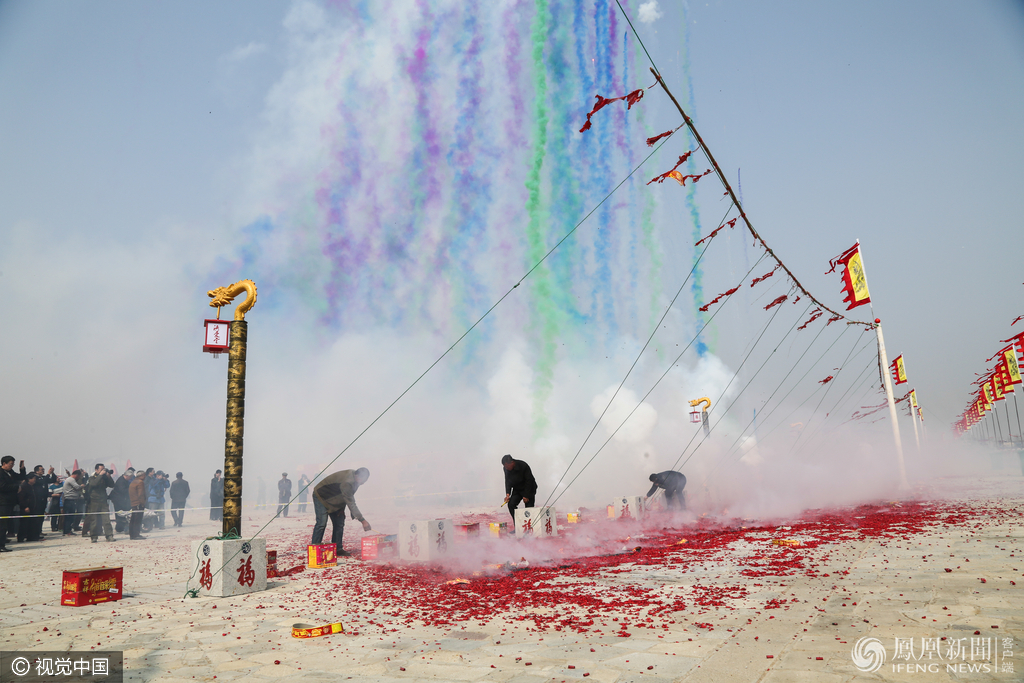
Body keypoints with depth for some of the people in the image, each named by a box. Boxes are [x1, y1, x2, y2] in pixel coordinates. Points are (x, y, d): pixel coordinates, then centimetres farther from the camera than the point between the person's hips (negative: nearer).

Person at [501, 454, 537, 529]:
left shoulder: (523, 466, -26)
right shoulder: (506, 469, -10)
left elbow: (529, 481, -19)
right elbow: (508, 481, -2)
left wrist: (526, 496, -19)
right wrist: (508, 494, -17)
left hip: (528, 489, -5)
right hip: (517, 490, 5)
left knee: (529, 508, -10)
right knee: (511, 504, -12)